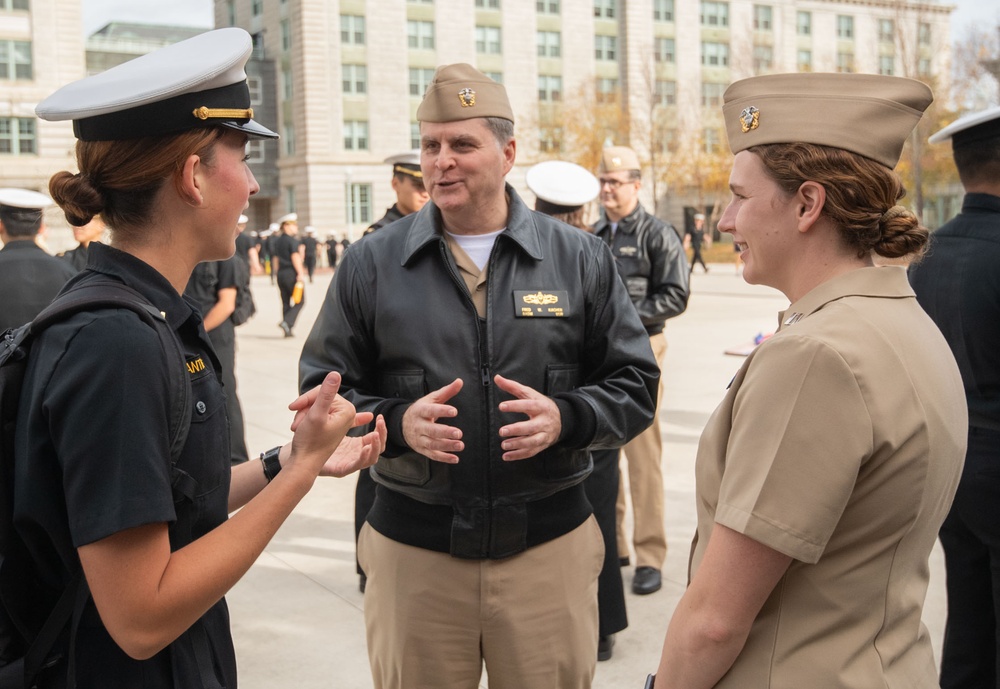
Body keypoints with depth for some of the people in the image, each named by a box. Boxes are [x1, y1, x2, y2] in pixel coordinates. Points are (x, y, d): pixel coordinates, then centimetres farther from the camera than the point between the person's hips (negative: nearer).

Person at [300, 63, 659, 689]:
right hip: (412, 553, 0)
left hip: (549, 547, 0)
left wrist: (565, 418, -16)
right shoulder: (372, 263, 2)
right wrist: (397, 423, -16)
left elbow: (634, 384, 4)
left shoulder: (580, 259, 2)